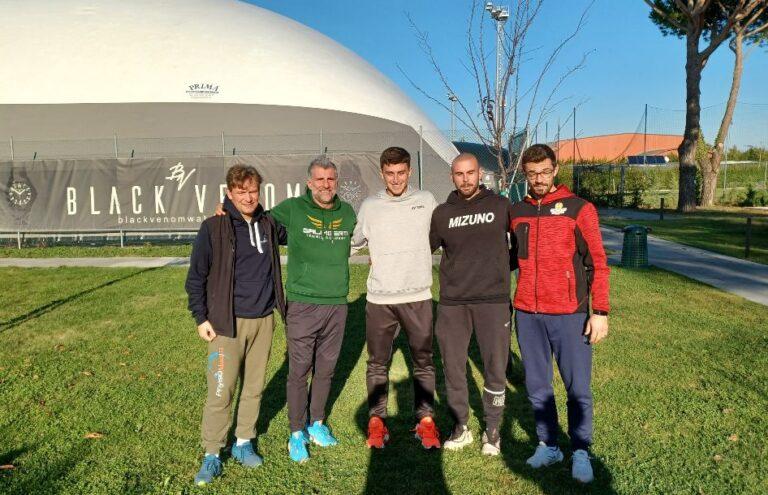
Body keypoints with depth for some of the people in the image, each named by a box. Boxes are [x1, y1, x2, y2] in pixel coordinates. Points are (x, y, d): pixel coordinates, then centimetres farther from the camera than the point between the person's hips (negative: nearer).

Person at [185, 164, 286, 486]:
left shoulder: (268, 224, 6)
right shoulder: (213, 228, -7)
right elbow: (196, 276, -3)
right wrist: (201, 318, -5)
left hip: (263, 320, 4)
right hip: (228, 323, -4)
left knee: (254, 387, 12)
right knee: (221, 391, -2)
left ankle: (243, 443, 29)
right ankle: (212, 454, 14)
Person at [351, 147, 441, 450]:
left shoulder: (426, 201, 2)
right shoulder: (369, 206, 1)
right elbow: (354, 241, 13)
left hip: (418, 296, 0)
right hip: (379, 299, 0)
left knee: (423, 361, 9)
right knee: (378, 363, 10)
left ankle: (425, 420, 22)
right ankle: (376, 420, 24)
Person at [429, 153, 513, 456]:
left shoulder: (501, 206, 2)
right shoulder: (442, 213, 7)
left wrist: (503, 269, 8)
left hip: (493, 300, -1)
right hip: (452, 303, 2)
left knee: (495, 368, 4)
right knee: (453, 367, 9)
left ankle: (492, 429, 24)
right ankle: (460, 427, 27)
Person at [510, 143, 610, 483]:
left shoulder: (579, 208, -2)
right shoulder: (516, 212, 9)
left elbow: (598, 263, -2)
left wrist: (600, 311, -7)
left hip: (568, 314, -3)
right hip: (527, 313, 4)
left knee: (577, 388, 4)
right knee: (537, 386, 12)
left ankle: (581, 451, 23)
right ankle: (548, 445, 29)